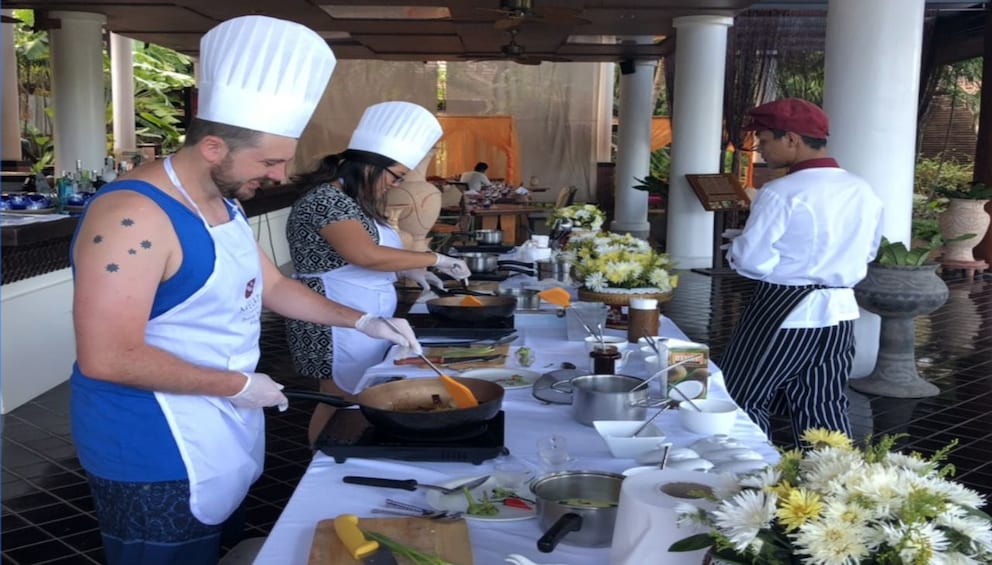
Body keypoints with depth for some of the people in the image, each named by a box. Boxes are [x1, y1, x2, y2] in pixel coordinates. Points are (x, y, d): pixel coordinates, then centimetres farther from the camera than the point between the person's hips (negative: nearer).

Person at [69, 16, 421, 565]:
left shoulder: (223, 205, 6)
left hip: (221, 436, 9)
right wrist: (237, 385, -20)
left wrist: (362, 321, 7)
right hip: (156, 454, -9)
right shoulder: (133, 216, -26)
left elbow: (270, 285, 17)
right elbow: (107, 358, -29)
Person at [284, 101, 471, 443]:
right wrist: (435, 259, -20)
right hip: (338, 326, -10)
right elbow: (367, 255, -28)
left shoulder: (356, 200, 14)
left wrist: (409, 271, 8)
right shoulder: (326, 199, -17)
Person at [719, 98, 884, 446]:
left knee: (743, 402, 8)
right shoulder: (864, 192, 5)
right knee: (825, 409, 14)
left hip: (783, 312, -7)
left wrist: (735, 244, 3)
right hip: (839, 312, 7)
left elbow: (751, 261, -17)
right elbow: (867, 253, 15)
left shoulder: (781, 193, -17)